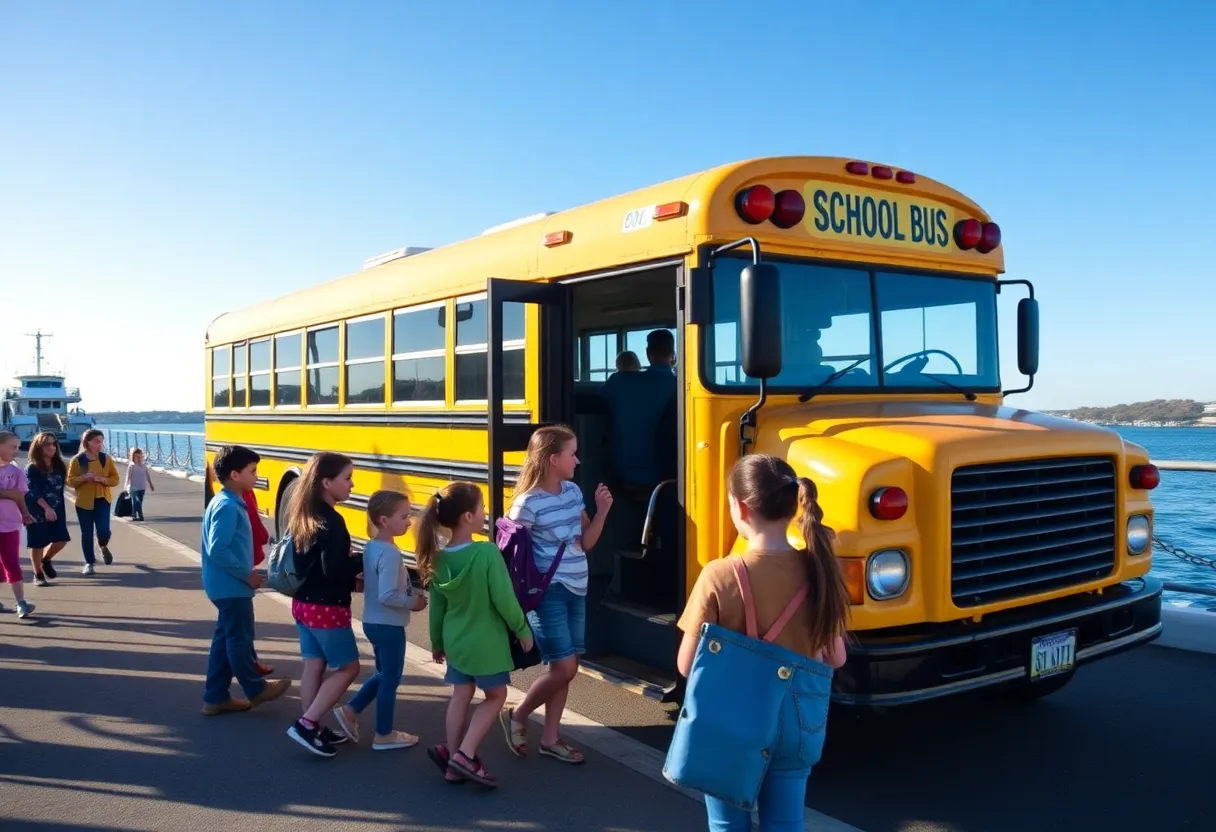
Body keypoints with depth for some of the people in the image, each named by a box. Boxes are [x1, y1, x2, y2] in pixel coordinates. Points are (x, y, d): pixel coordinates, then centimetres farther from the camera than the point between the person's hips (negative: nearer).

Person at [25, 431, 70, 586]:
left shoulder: (59, 466, 8)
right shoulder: (31, 469, -9)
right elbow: (33, 492, -18)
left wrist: (60, 509, 9)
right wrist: (46, 508, -28)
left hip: (56, 511, 5)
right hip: (37, 512, -5)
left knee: (61, 540, 2)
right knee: (37, 544, 2)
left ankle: (46, 560, 30)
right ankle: (38, 575, 17)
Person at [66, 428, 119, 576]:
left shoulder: (106, 459, 2)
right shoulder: (77, 460, -3)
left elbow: (115, 479, 3)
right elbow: (70, 481, -2)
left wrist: (103, 479, -16)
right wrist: (84, 477, -20)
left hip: (102, 500, 1)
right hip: (84, 502, -1)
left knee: (103, 530, -11)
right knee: (87, 534, 3)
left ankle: (104, 547, 24)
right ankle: (89, 563, 15)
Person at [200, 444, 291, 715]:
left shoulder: (229, 503, 11)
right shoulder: (228, 507, -20)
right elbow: (217, 550, -26)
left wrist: (246, 573, 13)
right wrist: (247, 574, -19)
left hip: (227, 585, 10)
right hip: (231, 586, -10)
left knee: (225, 638, 15)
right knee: (240, 638, 6)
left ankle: (216, 697, 22)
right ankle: (256, 689, 21)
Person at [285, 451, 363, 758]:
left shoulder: (302, 515, 6)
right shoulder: (331, 521, -23)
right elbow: (334, 570, -28)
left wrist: (347, 559, 7)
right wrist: (362, 561, -12)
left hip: (303, 602, 9)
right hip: (327, 608, -9)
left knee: (313, 666, 16)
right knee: (348, 667, 5)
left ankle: (313, 727, 24)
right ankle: (306, 724, 2)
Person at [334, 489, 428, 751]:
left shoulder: (371, 547, 5)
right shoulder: (390, 553, -24)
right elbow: (387, 596, -29)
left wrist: (408, 590, 9)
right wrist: (413, 602, -14)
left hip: (373, 621, 9)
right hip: (389, 625, -9)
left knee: (384, 674, 24)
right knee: (391, 678, 7)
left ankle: (350, 710, 26)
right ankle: (384, 735, 19)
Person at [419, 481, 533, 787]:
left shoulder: (439, 558, -5)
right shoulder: (488, 553, -24)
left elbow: (437, 607, 5)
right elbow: (504, 600, -21)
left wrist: (437, 642, 19)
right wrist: (523, 630, -5)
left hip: (455, 640, 6)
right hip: (487, 641, -6)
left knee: (460, 696, 19)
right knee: (495, 696, 14)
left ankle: (453, 763, 26)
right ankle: (465, 755, 5)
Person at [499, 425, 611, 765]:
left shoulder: (573, 492, 5)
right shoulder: (528, 503, -16)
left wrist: (602, 511, -1)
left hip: (576, 590, 7)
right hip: (548, 593, -7)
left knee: (566, 668, 11)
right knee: (564, 668, -6)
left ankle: (550, 738, 25)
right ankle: (517, 716, 18)